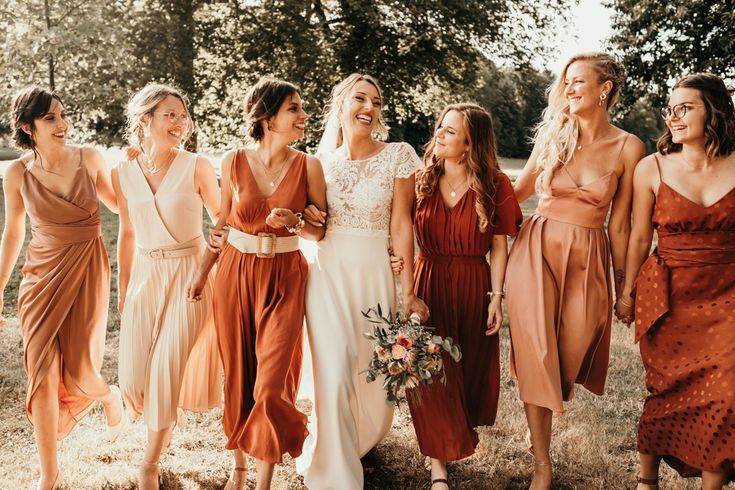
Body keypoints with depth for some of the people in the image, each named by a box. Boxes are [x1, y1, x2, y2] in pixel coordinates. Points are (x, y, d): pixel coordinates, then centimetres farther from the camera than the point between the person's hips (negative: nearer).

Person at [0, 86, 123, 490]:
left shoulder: (89, 158, -5)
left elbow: (118, 203, 13)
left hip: (87, 272, -1)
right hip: (41, 275, 1)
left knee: (77, 374, -1)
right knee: (42, 374, -1)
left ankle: (109, 395, 39)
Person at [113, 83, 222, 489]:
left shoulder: (197, 167, -9)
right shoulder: (123, 173, 1)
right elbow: (127, 233, 11)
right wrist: (122, 289, 14)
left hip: (188, 275, -3)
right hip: (145, 276, 4)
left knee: (170, 369, -2)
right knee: (135, 376, 5)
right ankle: (159, 424, 41)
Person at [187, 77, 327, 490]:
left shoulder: (308, 166, -6)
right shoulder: (234, 161, -3)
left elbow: (322, 231, 0)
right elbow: (224, 222, 9)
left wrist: (295, 223, -19)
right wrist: (203, 272, 9)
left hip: (285, 278, -1)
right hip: (236, 273, 2)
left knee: (271, 382, -4)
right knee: (238, 376, 13)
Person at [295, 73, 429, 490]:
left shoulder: (398, 156, -3)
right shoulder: (322, 161, 5)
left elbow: (400, 224, -5)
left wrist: (408, 289, -8)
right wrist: (310, 220, -9)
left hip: (375, 273, -1)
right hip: (328, 273, 1)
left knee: (375, 374, 10)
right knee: (334, 375, -5)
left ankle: (356, 440, 44)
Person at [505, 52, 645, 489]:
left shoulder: (628, 148, -2)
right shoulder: (553, 135, 3)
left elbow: (619, 222, 4)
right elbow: (518, 191, 13)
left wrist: (624, 283, 8)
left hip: (588, 258, 0)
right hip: (537, 248, 1)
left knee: (571, 352, 3)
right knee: (536, 355, -3)